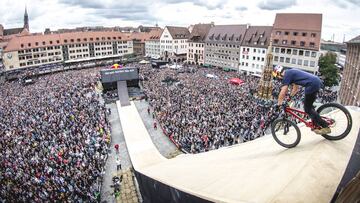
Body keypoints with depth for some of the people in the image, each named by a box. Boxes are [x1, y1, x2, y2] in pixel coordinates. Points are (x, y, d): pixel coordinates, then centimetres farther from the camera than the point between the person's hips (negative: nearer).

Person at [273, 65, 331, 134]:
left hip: (312, 84, -10)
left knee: (307, 109, -1)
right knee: (308, 106, 20)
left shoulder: (287, 75, -6)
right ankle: (318, 126, 23)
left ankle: (325, 127, 1)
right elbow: (296, 88, 33)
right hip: (317, 81, 10)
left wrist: (278, 104, 0)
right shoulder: (291, 73, 23)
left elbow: (283, 92, -8)